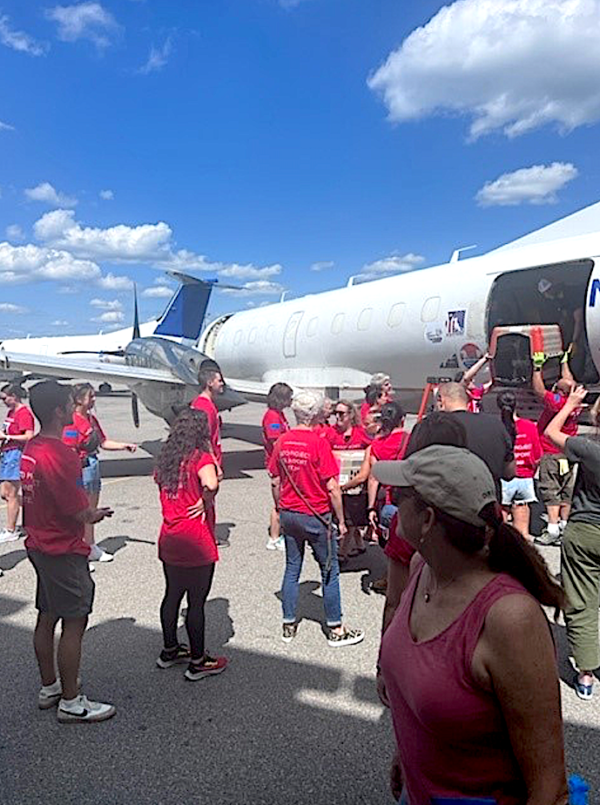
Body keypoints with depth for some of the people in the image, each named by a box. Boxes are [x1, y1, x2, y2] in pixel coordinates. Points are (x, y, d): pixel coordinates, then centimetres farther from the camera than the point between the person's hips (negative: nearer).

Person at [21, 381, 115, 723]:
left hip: (40, 546, 10)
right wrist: (94, 514, -1)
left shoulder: (31, 448, 6)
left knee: (47, 618, 19)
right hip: (64, 551, -10)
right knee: (74, 623, 2)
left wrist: (88, 512, 10)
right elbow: (80, 512, -22)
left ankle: (50, 687, 35)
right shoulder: (59, 454, -25)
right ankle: (71, 702, 14)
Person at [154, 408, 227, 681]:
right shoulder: (201, 457, -16)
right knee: (196, 602, 5)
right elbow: (211, 484, -34)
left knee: (172, 595, 21)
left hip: (169, 540, 7)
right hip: (197, 544, -7)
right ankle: (198, 662, 18)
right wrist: (207, 501, -16)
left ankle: (169, 650, 37)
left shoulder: (166, 458, 6)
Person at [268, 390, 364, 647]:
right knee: (330, 571, 8)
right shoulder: (319, 442, -16)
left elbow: (275, 482, 7)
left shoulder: (282, 441, 0)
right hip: (316, 516, -5)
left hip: (288, 515, 6)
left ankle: (288, 626, 24)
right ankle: (335, 630, 17)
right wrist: (341, 520, -6)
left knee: (292, 568, 15)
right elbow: (332, 488, -15)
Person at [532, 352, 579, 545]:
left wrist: (537, 367, -6)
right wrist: (564, 362, 29)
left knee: (550, 491, -6)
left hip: (551, 454, -7)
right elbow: (569, 381, 16)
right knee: (566, 492, 10)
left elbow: (539, 390, -12)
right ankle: (563, 527, 16)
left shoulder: (557, 402, -20)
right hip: (568, 455, 7)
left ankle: (552, 531, -8)